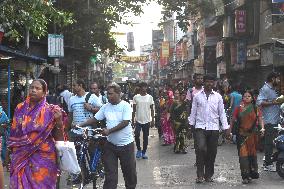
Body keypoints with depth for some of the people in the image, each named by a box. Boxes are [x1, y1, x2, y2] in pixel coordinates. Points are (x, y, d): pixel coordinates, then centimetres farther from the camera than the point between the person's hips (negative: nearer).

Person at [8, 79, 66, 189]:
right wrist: (11, 152, 13)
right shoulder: (20, 108, 6)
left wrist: (59, 121, -18)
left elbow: (58, 138, -4)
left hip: (43, 158, -3)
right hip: (20, 158, 3)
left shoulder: (50, 111, -4)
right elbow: (13, 133, 15)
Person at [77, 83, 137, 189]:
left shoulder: (125, 106, -10)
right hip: (110, 144, 3)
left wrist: (109, 130, -26)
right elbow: (95, 119, 5)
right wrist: (81, 125, -9)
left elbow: (125, 122, -19)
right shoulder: (106, 107, 4)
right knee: (110, 173, 2)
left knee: (129, 172, 10)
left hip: (126, 144, -3)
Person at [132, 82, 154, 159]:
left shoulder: (150, 97, 3)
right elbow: (134, 109, 4)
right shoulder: (136, 97, 0)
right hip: (138, 120, -1)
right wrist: (133, 120, 0)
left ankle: (144, 152, 16)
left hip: (147, 121, 1)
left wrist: (152, 120, 0)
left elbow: (152, 109, 5)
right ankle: (139, 149, 11)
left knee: (145, 137, 6)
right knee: (136, 135, -12)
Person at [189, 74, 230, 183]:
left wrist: (226, 127, 4)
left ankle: (208, 175, 20)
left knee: (212, 152, 5)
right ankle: (200, 175, -10)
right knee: (200, 148, -19)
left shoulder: (218, 97, 8)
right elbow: (193, 112, 10)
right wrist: (191, 124, 4)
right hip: (200, 127, -2)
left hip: (214, 128, 2)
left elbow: (222, 113, 9)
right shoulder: (197, 96, 6)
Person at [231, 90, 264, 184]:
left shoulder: (256, 109, 6)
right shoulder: (238, 108, 4)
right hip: (242, 135, -1)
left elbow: (260, 119, 1)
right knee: (243, 154, -7)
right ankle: (245, 176, -4)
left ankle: (253, 172, 26)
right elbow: (233, 120, 6)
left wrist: (262, 128, -16)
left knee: (252, 153, 11)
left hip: (253, 135, 1)